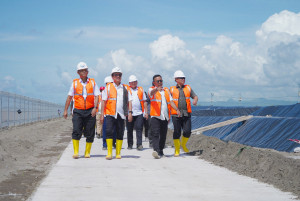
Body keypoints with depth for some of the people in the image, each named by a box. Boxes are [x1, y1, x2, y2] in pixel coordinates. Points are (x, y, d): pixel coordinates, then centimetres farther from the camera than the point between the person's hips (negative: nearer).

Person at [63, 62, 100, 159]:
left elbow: (96, 96, 3)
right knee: (76, 132, -11)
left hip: (90, 111, 1)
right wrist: (65, 110, 8)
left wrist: (95, 108, -11)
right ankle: (76, 152, -7)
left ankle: (87, 152, 13)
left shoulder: (93, 82, 8)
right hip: (78, 111, 0)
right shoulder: (75, 83, 8)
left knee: (90, 133, 2)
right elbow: (69, 97, 11)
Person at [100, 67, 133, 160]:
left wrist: (130, 112, -2)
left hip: (121, 114, 2)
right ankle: (109, 153, -8)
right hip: (110, 114, -2)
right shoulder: (108, 87, 6)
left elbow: (129, 101, 10)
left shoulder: (125, 89, 11)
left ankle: (118, 153, 12)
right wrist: (102, 114, -1)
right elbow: (103, 101, 5)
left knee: (120, 134, 3)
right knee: (109, 132, -11)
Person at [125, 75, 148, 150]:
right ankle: (130, 144, 17)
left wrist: (146, 112, 7)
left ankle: (139, 145, -13)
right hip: (129, 113, 0)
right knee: (129, 129, 6)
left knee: (139, 128, -10)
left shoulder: (141, 90, 13)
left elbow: (144, 101, 14)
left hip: (139, 113, 0)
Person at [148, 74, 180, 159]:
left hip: (165, 116, 5)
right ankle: (156, 150, -28)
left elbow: (170, 101, 13)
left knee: (163, 135, 9)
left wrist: (177, 109, -3)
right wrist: (157, 89, -45)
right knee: (155, 134, -17)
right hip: (155, 116, -5)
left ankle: (160, 151, 22)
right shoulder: (152, 90, 4)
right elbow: (152, 92, -21)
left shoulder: (166, 90, 19)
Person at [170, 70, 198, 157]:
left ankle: (183, 144, 19)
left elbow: (195, 96, 15)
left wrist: (195, 100, -9)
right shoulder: (172, 89, 5)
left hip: (186, 114, 2)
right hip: (176, 115, -2)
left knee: (187, 131, -8)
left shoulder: (188, 88, 13)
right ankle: (177, 150, 10)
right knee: (177, 133, -1)